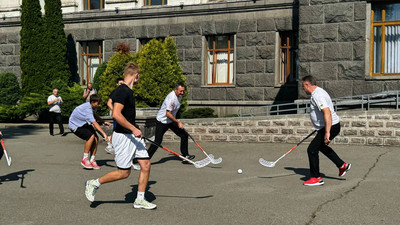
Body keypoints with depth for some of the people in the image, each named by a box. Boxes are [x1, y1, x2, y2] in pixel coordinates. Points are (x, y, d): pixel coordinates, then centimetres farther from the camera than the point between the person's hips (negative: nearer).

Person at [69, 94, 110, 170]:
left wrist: (104, 122, 7)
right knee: (91, 136, -28)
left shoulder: (90, 106, -6)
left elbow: (94, 116, 18)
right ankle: (84, 159, -17)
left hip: (84, 124, 9)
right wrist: (104, 134, -49)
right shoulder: (87, 109, -34)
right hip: (75, 126, -8)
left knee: (96, 138, -10)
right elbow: (95, 123, -43)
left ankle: (92, 160, -1)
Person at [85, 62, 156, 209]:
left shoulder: (128, 91, 13)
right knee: (124, 172, -1)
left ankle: (140, 200, 14)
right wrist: (133, 129, -23)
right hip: (123, 136, -9)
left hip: (133, 135, 9)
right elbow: (116, 114, -26)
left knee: (146, 164, 4)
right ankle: (94, 183, 18)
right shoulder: (122, 91, -17)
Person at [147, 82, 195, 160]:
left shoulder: (179, 96, 2)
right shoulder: (171, 98, -27)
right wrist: (178, 122, -25)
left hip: (171, 121, 9)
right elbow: (168, 114, -29)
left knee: (184, 135, 2)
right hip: (162, 121, -8)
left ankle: (185, 155, 13)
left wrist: (177, 121, 24)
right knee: (157, 142, -11)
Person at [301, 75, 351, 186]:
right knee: (321, 146, 30)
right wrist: (323, 130, 33)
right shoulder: (318, 92, 13)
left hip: (331, 126, -11)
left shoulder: (317, 95, -21)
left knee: (312, 150, -8)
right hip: (331, 126, 11)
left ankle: (316, 178, 1)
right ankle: (342, 165, 35)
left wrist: (327, 133, -33)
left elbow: (327, 113, -31)